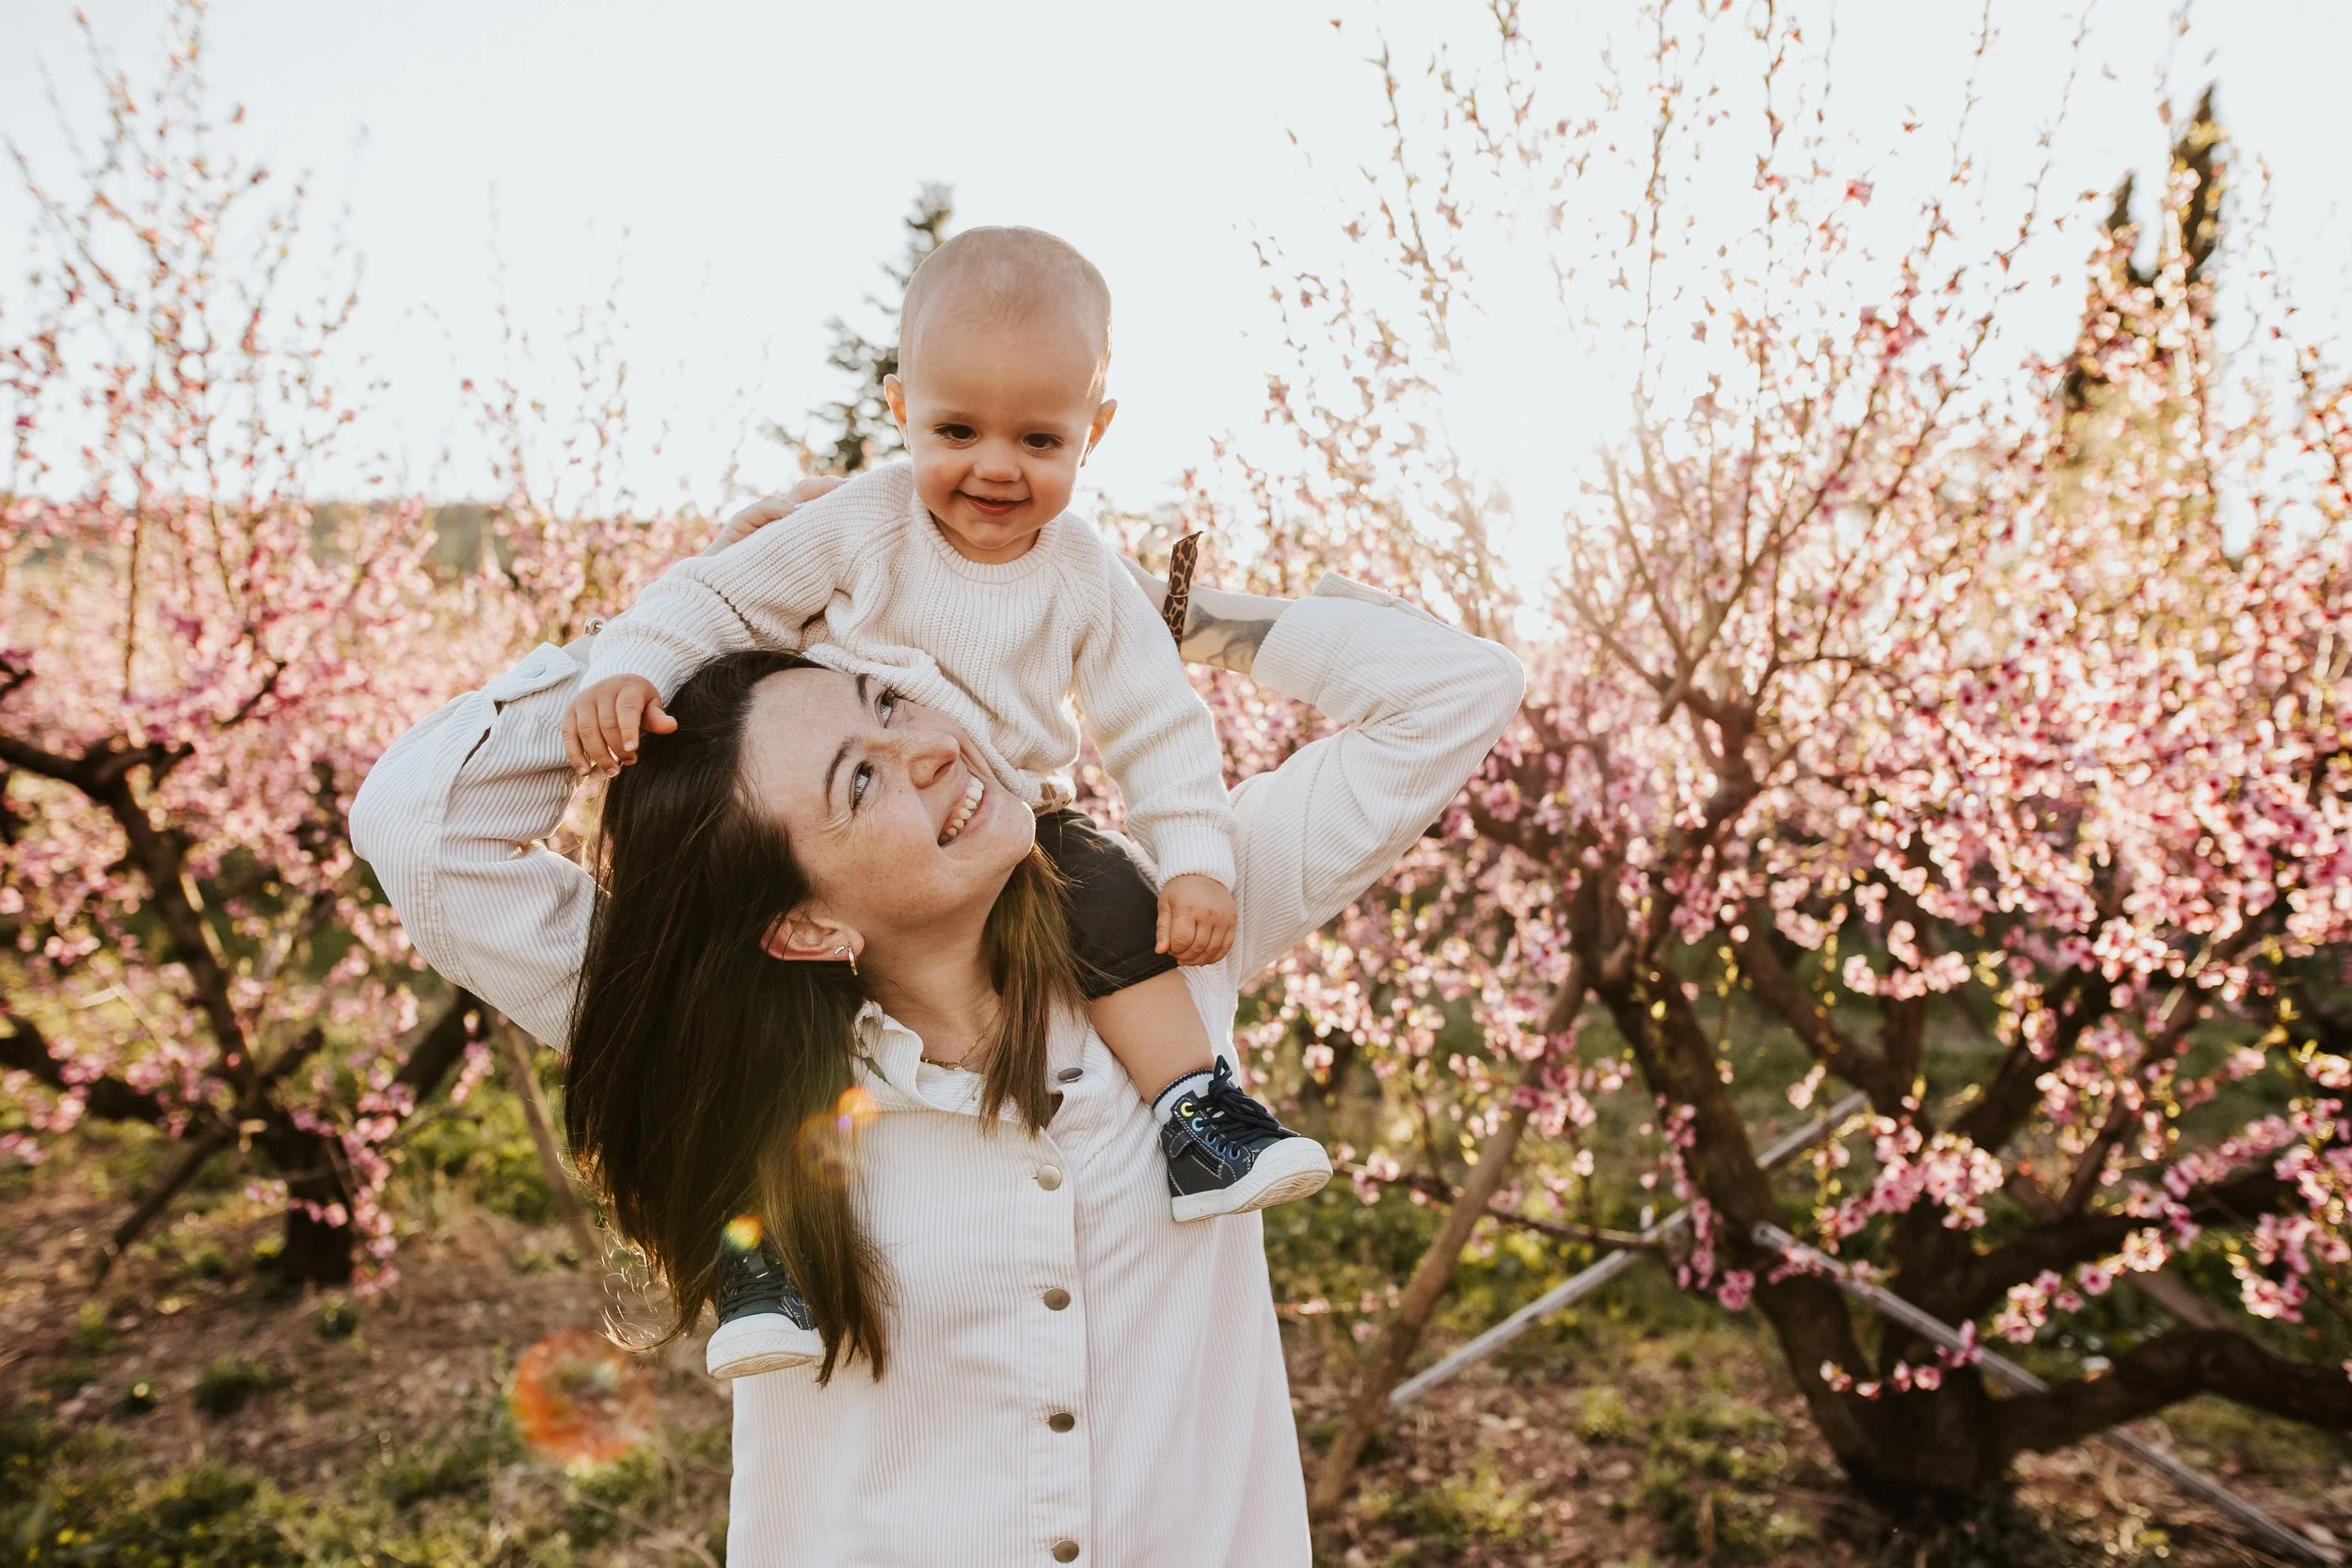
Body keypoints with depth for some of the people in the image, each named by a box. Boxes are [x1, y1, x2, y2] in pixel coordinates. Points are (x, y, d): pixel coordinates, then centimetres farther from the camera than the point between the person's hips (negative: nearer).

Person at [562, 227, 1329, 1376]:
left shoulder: (1085, 579, -4)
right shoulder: (860, 526, -9)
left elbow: (1158, 727, -2)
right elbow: (723, 595, -4)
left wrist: (1195, 860, -13)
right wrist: (627, 669, -22)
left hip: (1010, 827, 1)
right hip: (833, 837, -1)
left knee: (1112, 899, -24)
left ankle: (1197, 1118, -13)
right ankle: (758, 1243, -7)